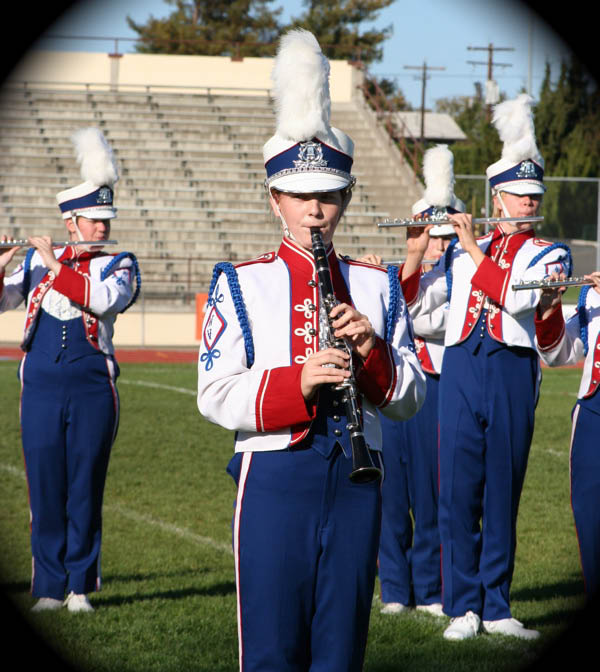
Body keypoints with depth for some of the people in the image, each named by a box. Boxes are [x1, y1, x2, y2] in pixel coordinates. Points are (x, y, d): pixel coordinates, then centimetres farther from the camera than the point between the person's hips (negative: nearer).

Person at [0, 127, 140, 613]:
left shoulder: (118, 265, 3)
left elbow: (107, 299, -18)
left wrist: (55, 267, -18)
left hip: (93, 389, -1)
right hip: (41, 386, 1)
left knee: (85, 488, 2)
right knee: (45, 487, 2)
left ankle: (80, 586, 10)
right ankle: (50, 587, 9)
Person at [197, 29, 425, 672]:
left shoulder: (376, 287, 11)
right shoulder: (240, 284, 3)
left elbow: (410, 398, 8)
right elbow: (216, 396, -7)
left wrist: (373, 352, -12)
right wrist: (297, 382, -22)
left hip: (355, 478, 3)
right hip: (275, 476, -3)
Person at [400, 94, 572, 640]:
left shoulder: (548, 254, 7)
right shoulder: (463, 251, 15)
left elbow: (517, 297, -13)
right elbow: (413, 303, 12)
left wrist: (475, 250, -11)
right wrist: (416, 253, -2)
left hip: (511, 371, -2)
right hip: (461, 369, 2)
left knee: (502, 493, 3)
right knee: (458, 490, -1)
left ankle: (497, 607, 11)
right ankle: (463, 607, 5)